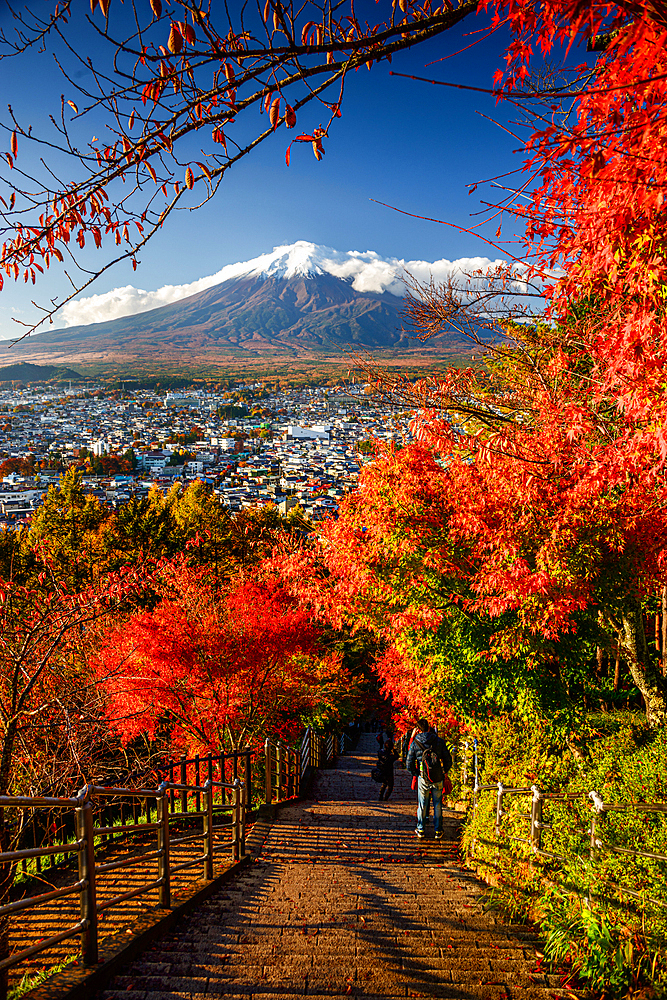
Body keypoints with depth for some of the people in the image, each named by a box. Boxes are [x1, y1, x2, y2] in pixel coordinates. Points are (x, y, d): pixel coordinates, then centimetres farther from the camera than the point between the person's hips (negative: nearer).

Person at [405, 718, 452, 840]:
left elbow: (409, 764, -4)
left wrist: (416, 774, 10)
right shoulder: (439, 741, -4)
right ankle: (438, 831, 20)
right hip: (438, 779, 1)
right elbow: (448, 761, -3)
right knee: (437, 805, 14)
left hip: (423, 779, -1)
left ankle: (420, 830, 21)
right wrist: (443, 772, 11)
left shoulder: (415, 743, -5)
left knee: (422, 805, 13)